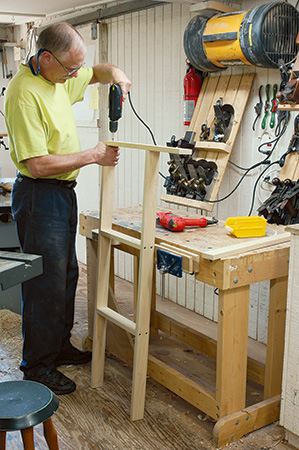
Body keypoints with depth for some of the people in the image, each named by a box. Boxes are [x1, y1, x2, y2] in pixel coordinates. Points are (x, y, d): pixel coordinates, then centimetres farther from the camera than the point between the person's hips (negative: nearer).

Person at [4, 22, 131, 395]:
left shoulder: (60, 77, 6)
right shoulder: (24, 92, -22)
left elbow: (96, 73, 26)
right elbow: (38, 165, -26)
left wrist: (114, 73, 2)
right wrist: (93, 156, -19)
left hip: (64, 191, 10)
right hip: (39, 196, -10)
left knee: (66, 274, 18)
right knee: (46, 283, -2)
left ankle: (60, 346, 34)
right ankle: (37, 365, 15)